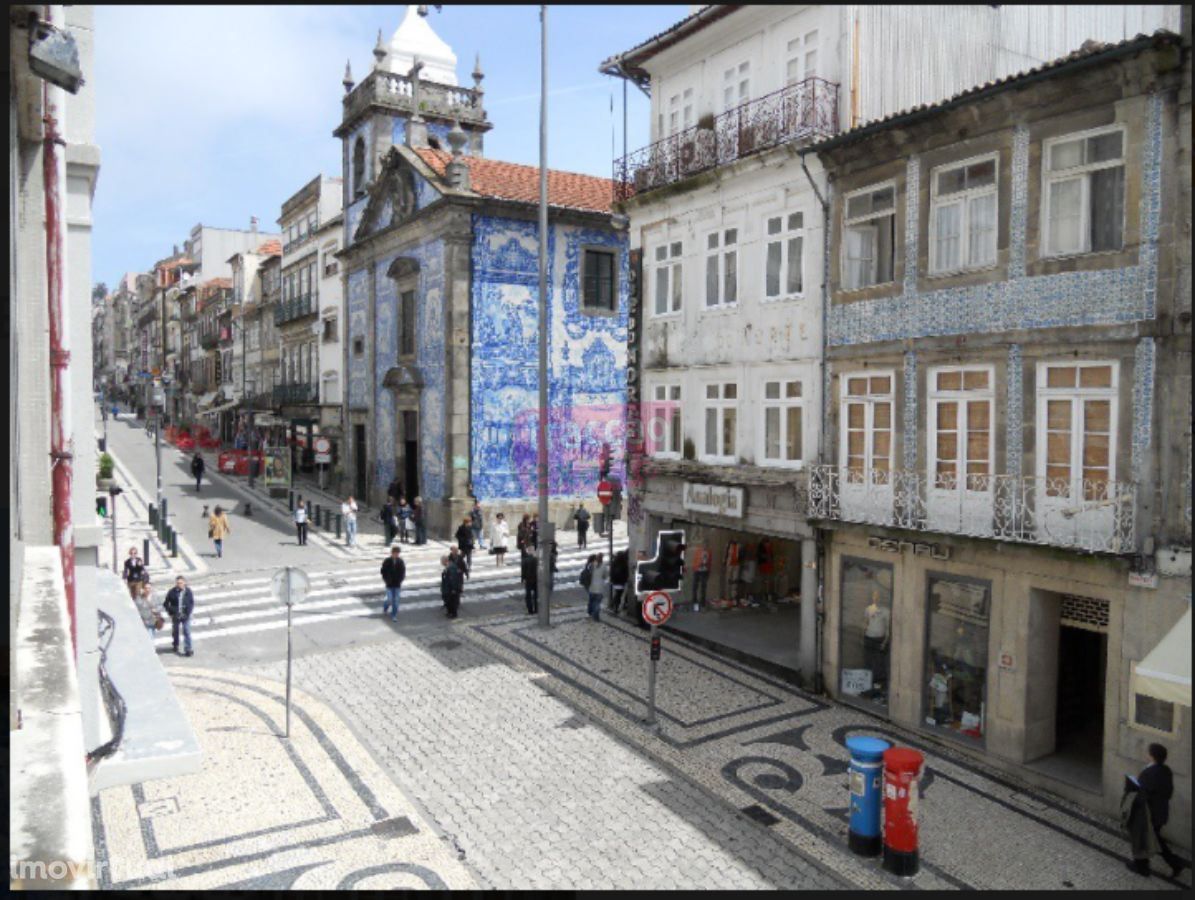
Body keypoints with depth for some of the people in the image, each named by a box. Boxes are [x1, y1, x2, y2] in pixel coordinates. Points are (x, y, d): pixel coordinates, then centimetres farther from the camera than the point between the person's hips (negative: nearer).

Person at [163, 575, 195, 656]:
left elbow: (192, 603, 3)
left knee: (187, 632, -6)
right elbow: (165, 604, 1)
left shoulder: (188, 591, -5)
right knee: (175, 631, 18)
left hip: (185, 616, -1)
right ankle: (175, 646, 41)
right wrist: (170, 613, -7)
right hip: (175, 616, 1)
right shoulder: (172, 592, -7)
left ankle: (188, 650, -3)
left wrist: (188, 613, -7)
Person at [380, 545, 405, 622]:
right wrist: (386, 580, -7)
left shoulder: (401, 561, -2)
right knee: (390, 600, -3)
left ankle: (394, 615, 14)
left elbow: (403, 572, 6)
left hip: (397, 585, 2)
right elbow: (383, 572, -1)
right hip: (389, 585, -2)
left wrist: (400, 580, -5)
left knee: (396, 601, 3)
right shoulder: (387, 561, -8)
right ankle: (385, 607, 31)